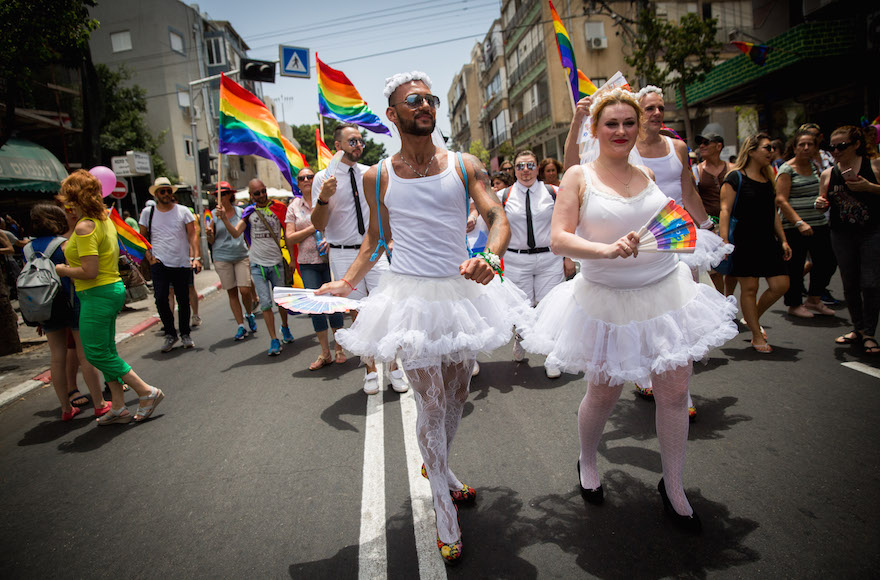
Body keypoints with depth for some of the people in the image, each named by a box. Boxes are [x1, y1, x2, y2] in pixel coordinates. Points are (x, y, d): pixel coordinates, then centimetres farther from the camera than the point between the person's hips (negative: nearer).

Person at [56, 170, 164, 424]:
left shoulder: (84, 227, -18)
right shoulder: (105, 220, 9)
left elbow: (89, 272, -24)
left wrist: (63, 270, -7)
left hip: (97, 294, -9)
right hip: (113, 288, 9)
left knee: (96, 352, -1)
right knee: (106, 351, 13)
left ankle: (147, 392, 1)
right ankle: (118, 408, 19)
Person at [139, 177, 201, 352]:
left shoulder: (183, 211, 4)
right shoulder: (148, 212, 6)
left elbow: (192, 235, 0)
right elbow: (143, 237, 14)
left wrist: (196, 257, -11)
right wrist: (149, 257, 1)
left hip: (182, 263, 0)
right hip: (159, 264, 0)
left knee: (183, 300, 4)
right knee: (161, 299, -10)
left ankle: (185, 335, 19)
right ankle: (170, 334, 7)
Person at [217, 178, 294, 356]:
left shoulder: (279, 208, 1)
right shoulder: (249, 212, 3)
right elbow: (236, 233, -6)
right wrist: (224, 218, -22)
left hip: (276, 262, 0)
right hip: (257, 264, 0)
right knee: (265, 303, -3)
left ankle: (285, 327, 38)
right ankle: (274, 340, 4)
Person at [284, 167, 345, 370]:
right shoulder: (294, 207, 7)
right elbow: (290, 239, 1)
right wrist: (313, 228, -11)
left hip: (329, 260, -2)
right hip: (308, 263, 2)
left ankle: (339, 349, 17)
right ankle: (325, 353, 13)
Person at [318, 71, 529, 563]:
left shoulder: (465, 166, 2)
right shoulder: (378, 177, 3)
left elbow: (497, 217, -8)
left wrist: (491, 257, -29)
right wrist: (347, 283, 5)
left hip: (462, 290, 2)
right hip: (411, 296, -2)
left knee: (458, 392, 15)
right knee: (432, 402, 0)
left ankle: (440, 469, 43)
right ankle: (445, 511, 18)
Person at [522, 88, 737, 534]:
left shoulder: (647, 175, 8)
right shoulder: (578, 176, -5)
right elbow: (558, 239, -16)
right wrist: (607, 250, -29)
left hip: (665, 292, 4)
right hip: (609, 301, -4)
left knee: (675, 392, 5)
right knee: (603, 394, 8)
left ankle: (673, 487, 25)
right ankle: (587, 463, 39)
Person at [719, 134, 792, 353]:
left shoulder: (768, 179, 17)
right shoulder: (735, 177, -5)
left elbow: (773, 213, 21)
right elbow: (725, 210, -11)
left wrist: (783, 240, 17)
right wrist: (724, 240, -21)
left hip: (767, 241, 7)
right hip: (743, 242, -7)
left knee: (780, 284, 1)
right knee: (749, 288, -2)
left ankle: (752, 318, 25)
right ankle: (757, 337, 10)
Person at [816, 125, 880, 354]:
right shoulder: (828, 174, 6)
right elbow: (825, 203, 15)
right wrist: (820, 204, -6)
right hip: (841, 235, 4)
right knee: (849, 284, 10)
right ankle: (858, 329, 26)